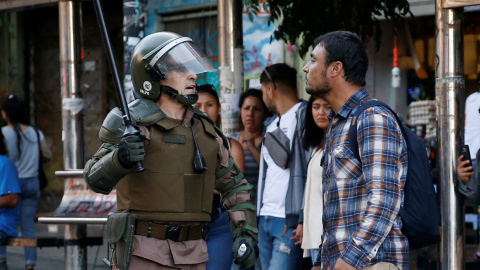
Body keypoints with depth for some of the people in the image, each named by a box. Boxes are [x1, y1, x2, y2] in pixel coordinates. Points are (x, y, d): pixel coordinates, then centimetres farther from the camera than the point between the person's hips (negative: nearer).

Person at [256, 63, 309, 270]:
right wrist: (261, 218, 16)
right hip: (266, 219, 9)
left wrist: (304, 219, -19)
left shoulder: (303, 117, -6)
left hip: (290, 221, -9)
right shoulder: (271, 124, 22)